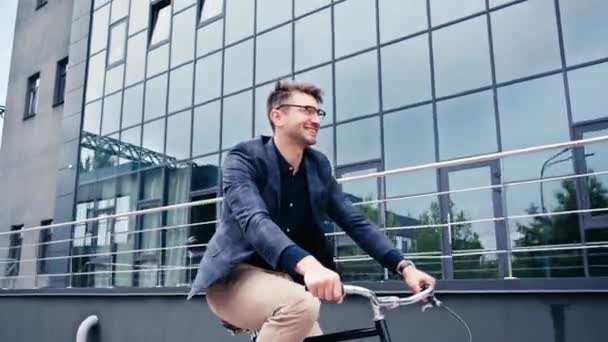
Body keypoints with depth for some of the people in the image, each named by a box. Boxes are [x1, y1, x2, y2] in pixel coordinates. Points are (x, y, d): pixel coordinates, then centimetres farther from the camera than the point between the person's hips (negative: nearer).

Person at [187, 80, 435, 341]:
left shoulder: (319, 166, 3)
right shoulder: (244, 158, -15)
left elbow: (356, 221, -1)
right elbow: (254, 220, -33)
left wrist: (404, 267, -14)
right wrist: (307, 264, -50)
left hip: (282, 281, 6)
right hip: (236, 277, -6)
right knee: (301, 305, -33)